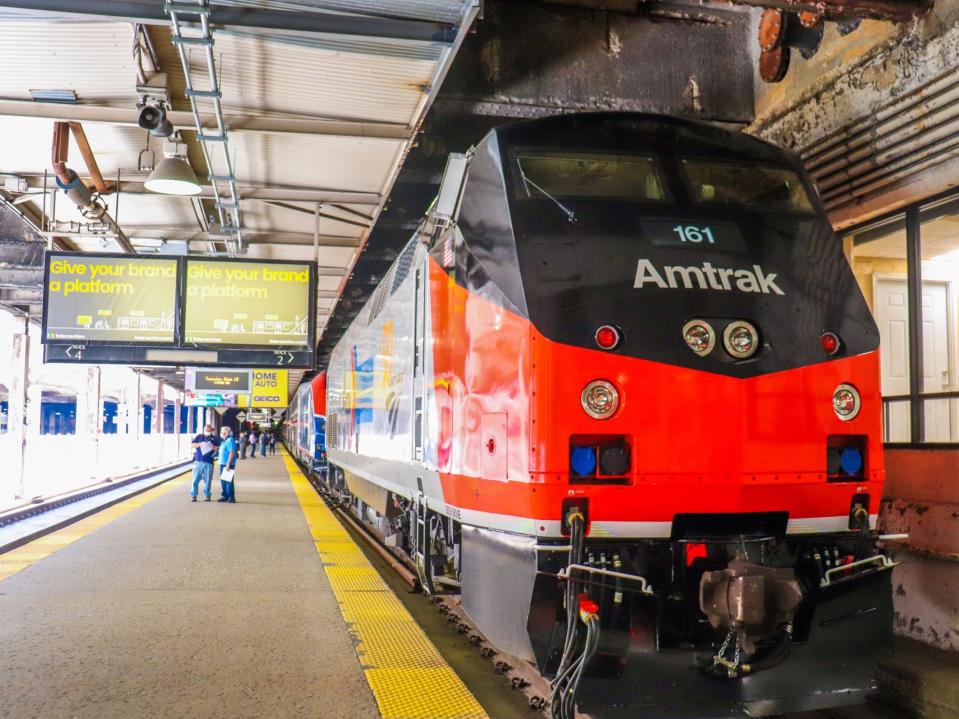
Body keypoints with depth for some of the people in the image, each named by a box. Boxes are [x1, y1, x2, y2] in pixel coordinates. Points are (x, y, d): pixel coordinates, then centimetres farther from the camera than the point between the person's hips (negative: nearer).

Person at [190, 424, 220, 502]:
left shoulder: (214, 438, 11)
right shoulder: (199, 437, 13)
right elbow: (192, 445, 6)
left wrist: (213, 447, -13)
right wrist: (200, 444, -11)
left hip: (209, 463, 0)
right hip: (198, 461, 0)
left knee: (207, 480, 1)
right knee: (196, 479, -3)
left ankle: (207, 495, 10)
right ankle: (193, 495, 3)